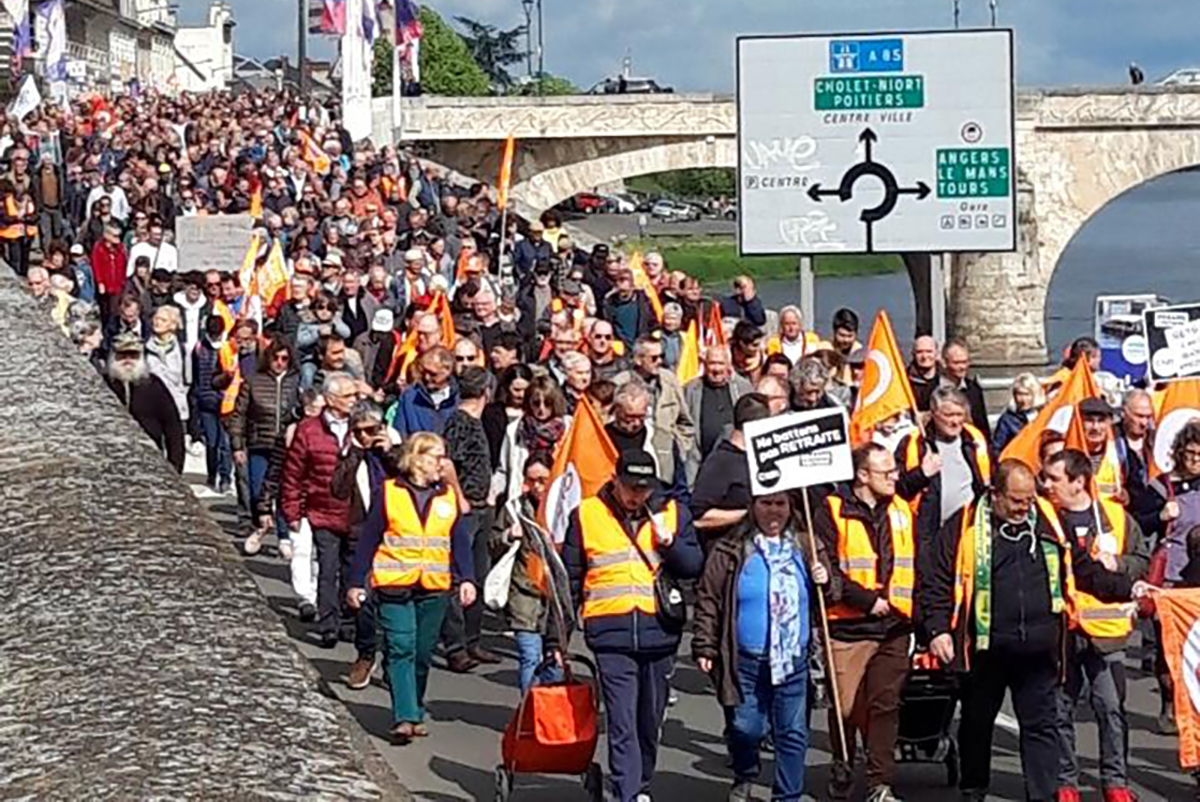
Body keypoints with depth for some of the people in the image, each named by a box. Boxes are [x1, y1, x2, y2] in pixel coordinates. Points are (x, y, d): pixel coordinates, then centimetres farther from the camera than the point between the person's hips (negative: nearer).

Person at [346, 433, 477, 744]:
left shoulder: (449, 496, 9)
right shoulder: (389, 493, 0)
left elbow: (460, 541, 9)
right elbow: (368, 540, 2)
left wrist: (466, 579, -4)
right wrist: (356, 582, 1)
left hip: (434, 588, 3)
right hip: (395, 587, -3)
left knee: (423, 654, 9)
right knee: (400, 649, -11)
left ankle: (415, 714, 23)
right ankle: (404, 718, -15)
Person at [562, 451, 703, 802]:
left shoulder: (672, 513, 7)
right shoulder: (587, 515, 3)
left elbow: (694, 567, 5)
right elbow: (570, 577, 8)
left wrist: (669, 542, -12)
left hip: (660, 632, 2)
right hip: (611, 634, -2)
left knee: (650, 720, 14)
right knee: (622, 723, -9)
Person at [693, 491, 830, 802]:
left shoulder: (805, 548, 10)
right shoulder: (731, 552, -1)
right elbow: (709, 600, 0)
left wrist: (824, 581, -3)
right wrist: (705, 646, -5)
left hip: (793, 662, 3)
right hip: (746, 662, -2)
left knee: (793, 734, 5)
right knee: (746, 729, 2)